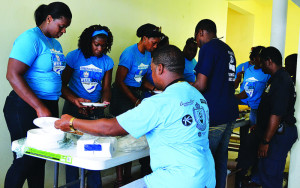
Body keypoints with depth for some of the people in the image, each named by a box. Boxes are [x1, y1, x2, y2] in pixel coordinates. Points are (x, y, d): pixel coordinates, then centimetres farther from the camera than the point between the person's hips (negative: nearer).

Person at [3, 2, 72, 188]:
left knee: (40, 159, 13)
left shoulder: (56, 44, 15)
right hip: (26, 108, -8)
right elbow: (13, 75, -21)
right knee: (25, 161, -3)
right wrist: (40, 108, -24)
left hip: (50, 106, 8)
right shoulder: (31, 38, -12)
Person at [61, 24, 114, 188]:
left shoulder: (107, 62, 5)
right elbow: (62, 84, -8)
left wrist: (104, 102, -15)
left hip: (96, 109, 3)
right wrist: (76, 100, -24)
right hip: (74, 107, -3)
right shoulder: (74, 56, -5)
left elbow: (106, 88, 7)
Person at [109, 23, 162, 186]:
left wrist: (153, 88, 1)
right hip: (122, 94, -7)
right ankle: (120, 179, 0)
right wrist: (136, 102, -15)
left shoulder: (148, 55, 10)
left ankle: (128, 175, 14)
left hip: (137, 93, 7)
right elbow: (119, 81, -14)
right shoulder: (130, 53, -13)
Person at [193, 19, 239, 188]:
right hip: (230, 112, 9)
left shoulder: (208, 47, -9)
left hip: (214, 115, -9)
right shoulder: (228, 49, 18)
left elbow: (201, 85, -17)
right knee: (221, 157, 15)